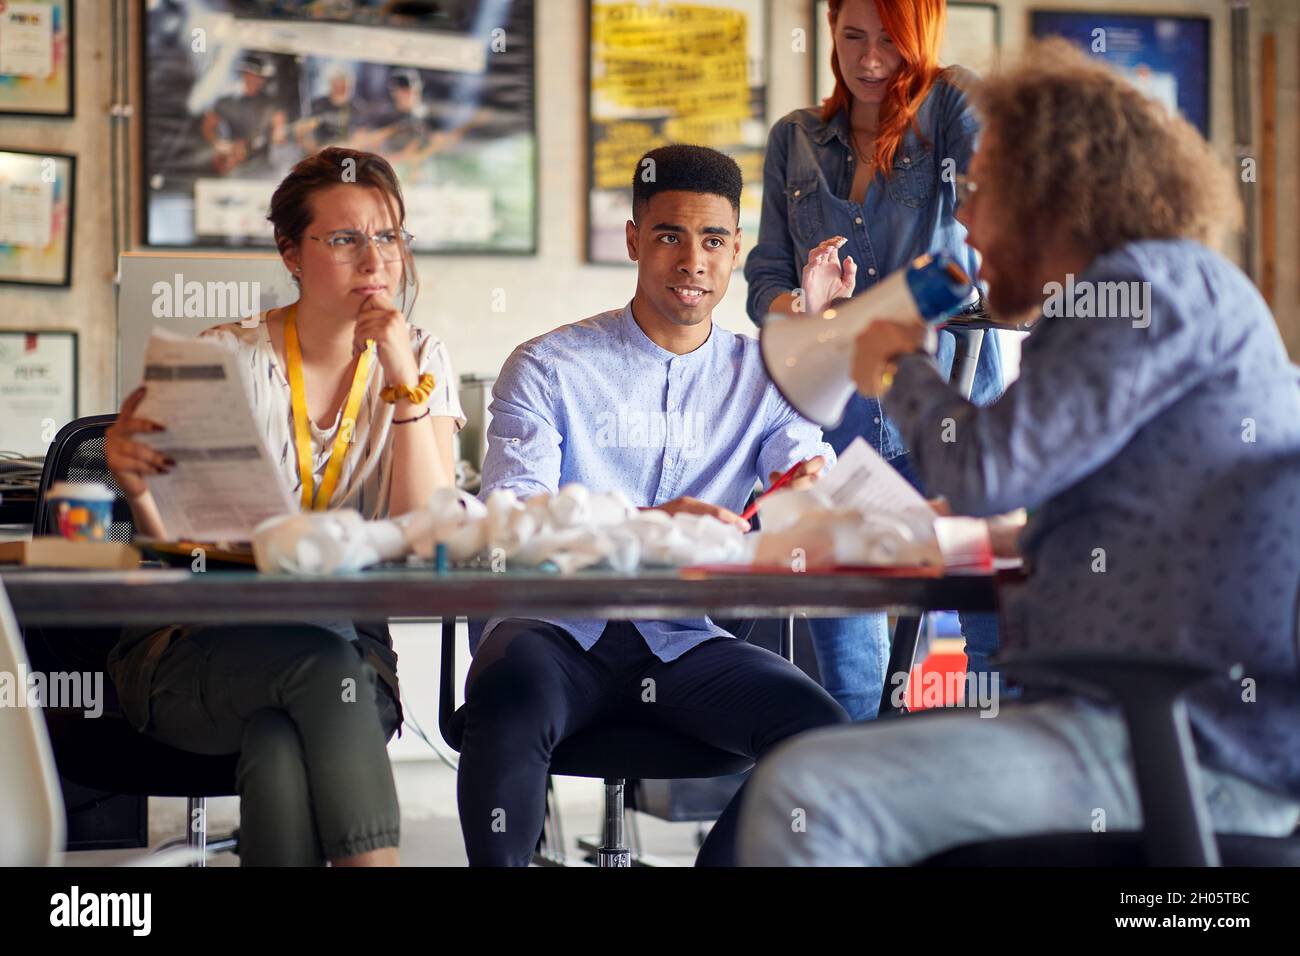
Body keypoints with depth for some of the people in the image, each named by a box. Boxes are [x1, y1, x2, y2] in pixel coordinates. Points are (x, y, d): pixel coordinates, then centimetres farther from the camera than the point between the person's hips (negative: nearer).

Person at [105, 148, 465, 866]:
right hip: (196, 651, -1)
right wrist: (138, 487, -25)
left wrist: (406, 384, -13)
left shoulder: (418, 361, 7)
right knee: (319, 661, -36)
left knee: (281, 749, -35)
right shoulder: (228, 358, -1)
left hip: (348, 641, 1)